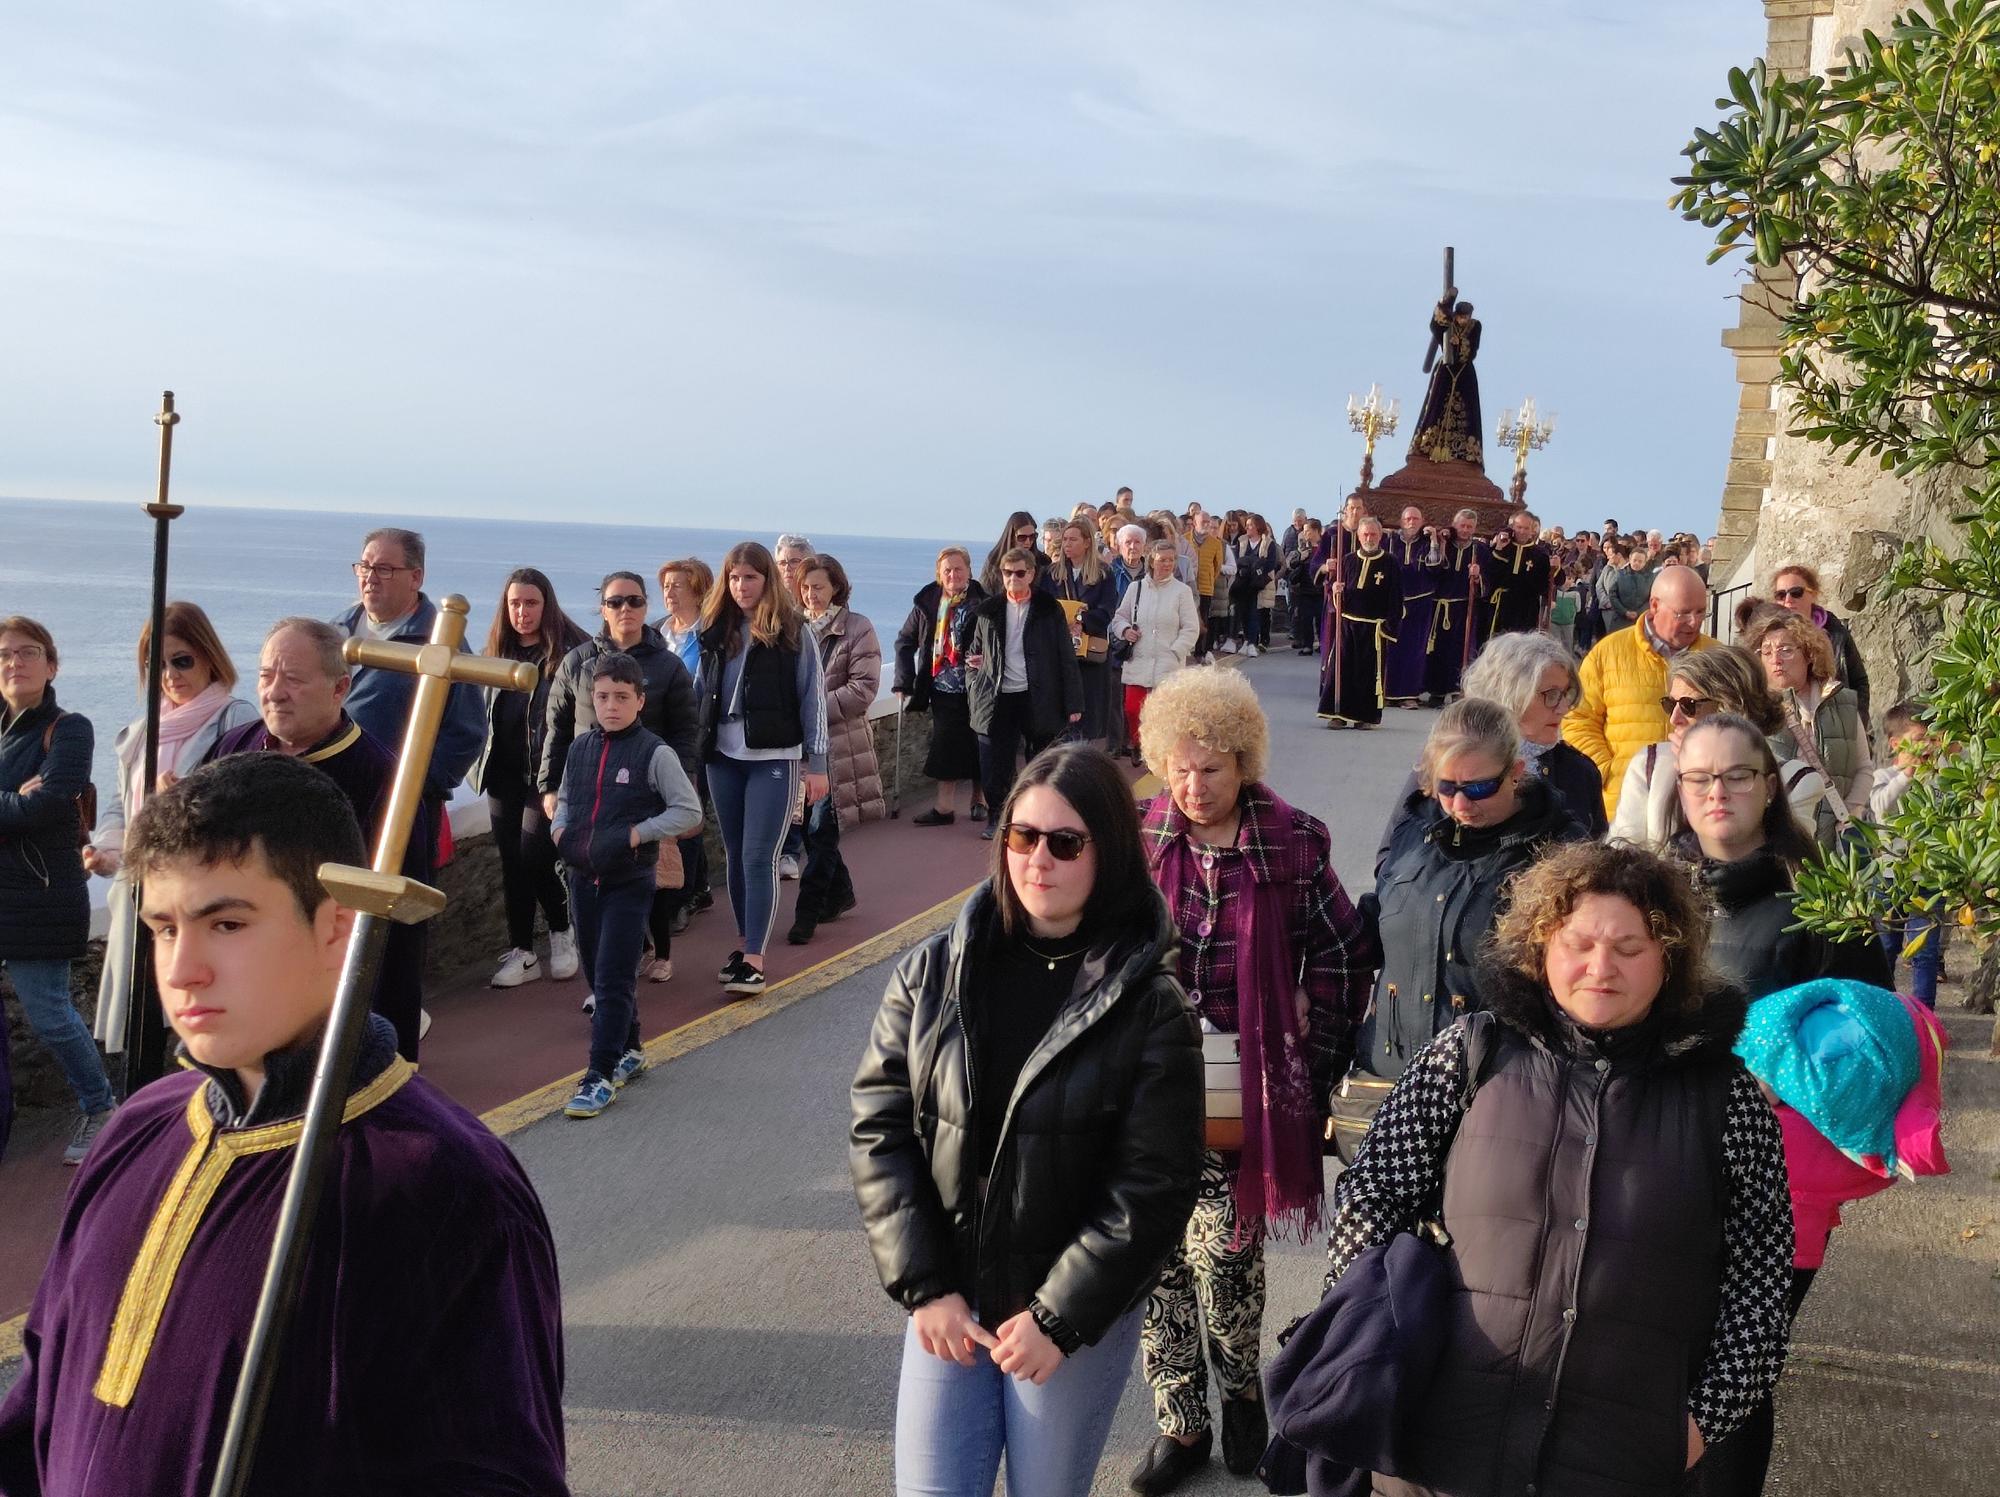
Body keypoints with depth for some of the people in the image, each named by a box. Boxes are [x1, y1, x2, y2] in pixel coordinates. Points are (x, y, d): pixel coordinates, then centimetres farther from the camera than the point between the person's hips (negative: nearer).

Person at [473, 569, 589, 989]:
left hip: (549, 775, -6)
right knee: (511, 862, 7)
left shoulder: (569, 652, -6)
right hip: (504, 775, 6)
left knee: (535, 855, -11)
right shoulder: (496, 652, 11)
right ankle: (521, 953, 16)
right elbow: (480, 712, 19)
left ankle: (562, 930, 13)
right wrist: (478, 764, 12)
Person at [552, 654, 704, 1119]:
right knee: (599, 974, 15)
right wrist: (561, 829, 1)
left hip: (630, 883, -6)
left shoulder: (654, 753, -11)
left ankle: (600, 1076, -4)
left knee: (613, 979, -7)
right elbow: (565, 798, 21)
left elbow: (689, 811, -9)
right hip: (584, 877, 6)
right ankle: (629, 1051, 33)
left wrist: (635, 834, -15)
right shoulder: (580, 747, 5)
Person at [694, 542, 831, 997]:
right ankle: (744, 943, 23)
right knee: (736, 855, 12)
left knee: (759, 858, -8)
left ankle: (754, 961, -7)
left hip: (774, 758, -5)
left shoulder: (791, 631, -5)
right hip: (723, 757, 5)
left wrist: (816, 764, -7)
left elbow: (813, 698, -4)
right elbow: (700, 692, 13)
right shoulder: (716, 629, 7)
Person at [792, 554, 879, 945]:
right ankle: (840, 894, 29)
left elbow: (864, 688, -11)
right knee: (809, 827, 11)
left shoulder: (858, 629, -4)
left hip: (838, 744, -5)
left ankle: (808, 912, -1)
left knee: (821, 831, -6)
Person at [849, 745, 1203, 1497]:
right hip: (947, 1303, 2)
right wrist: (925, 1287, -8)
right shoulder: (933, 972, -2)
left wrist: (1060, 1316, -14)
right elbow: (880, 1131, -2)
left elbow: (1155, 1183, -12)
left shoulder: (1149, 1005, -10)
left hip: (1078, 1315, -2)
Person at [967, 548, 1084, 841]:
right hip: (999, 699, 2)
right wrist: (973, 693, 5)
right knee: (995, 764, 2)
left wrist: (1073, 703, -4)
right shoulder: (988, 611, 8)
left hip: (1039, 699, -2)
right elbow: (974, 653, 17)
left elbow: (1066, 657, 0)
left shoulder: (1049, 610, 1)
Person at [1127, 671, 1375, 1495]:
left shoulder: (1292, 845, -6)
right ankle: (1181, 1422, 23)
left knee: (1224, 1244, -1)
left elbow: (1343, 955, 4)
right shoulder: (1136, 838, -1)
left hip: (1241, 1086, -2)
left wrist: (1316, 1055, 4)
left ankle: (1239, 1388, 29)